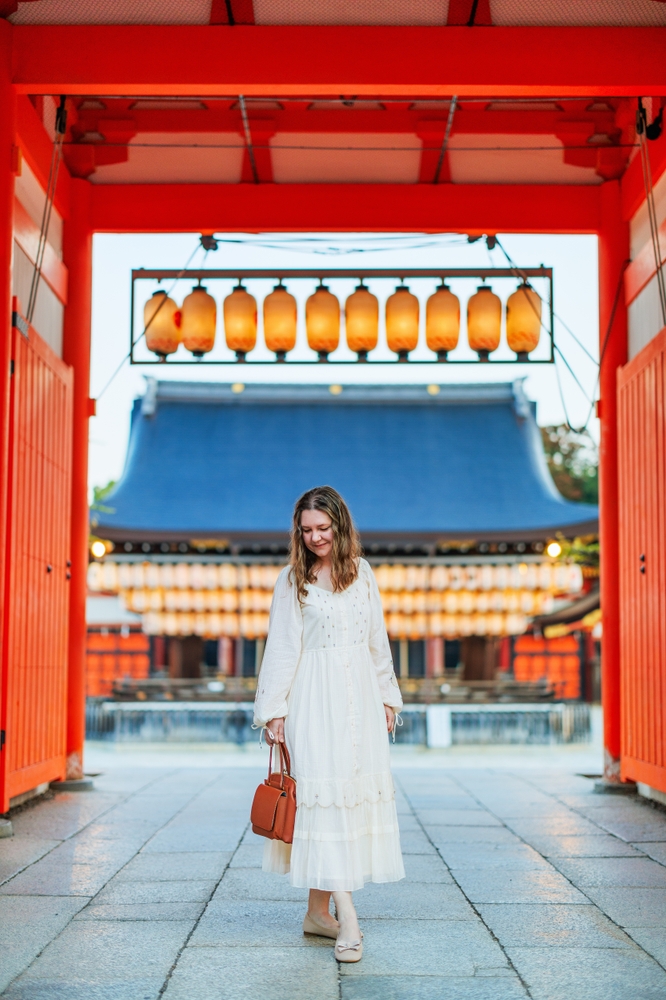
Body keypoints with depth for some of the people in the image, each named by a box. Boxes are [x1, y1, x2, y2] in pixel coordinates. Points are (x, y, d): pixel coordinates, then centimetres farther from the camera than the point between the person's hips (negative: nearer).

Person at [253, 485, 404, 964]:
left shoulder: (362, 573, 11)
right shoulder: (292, 579, 1)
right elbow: (282, 647, 0)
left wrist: (388, 696, 15)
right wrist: (275, 708, -5)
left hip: (359, 694, 4)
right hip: (314, 696, -4)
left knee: (358, 789, 2)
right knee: (322, 792, -10)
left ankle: (319, 910, 11)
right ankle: (347, 915, -12)